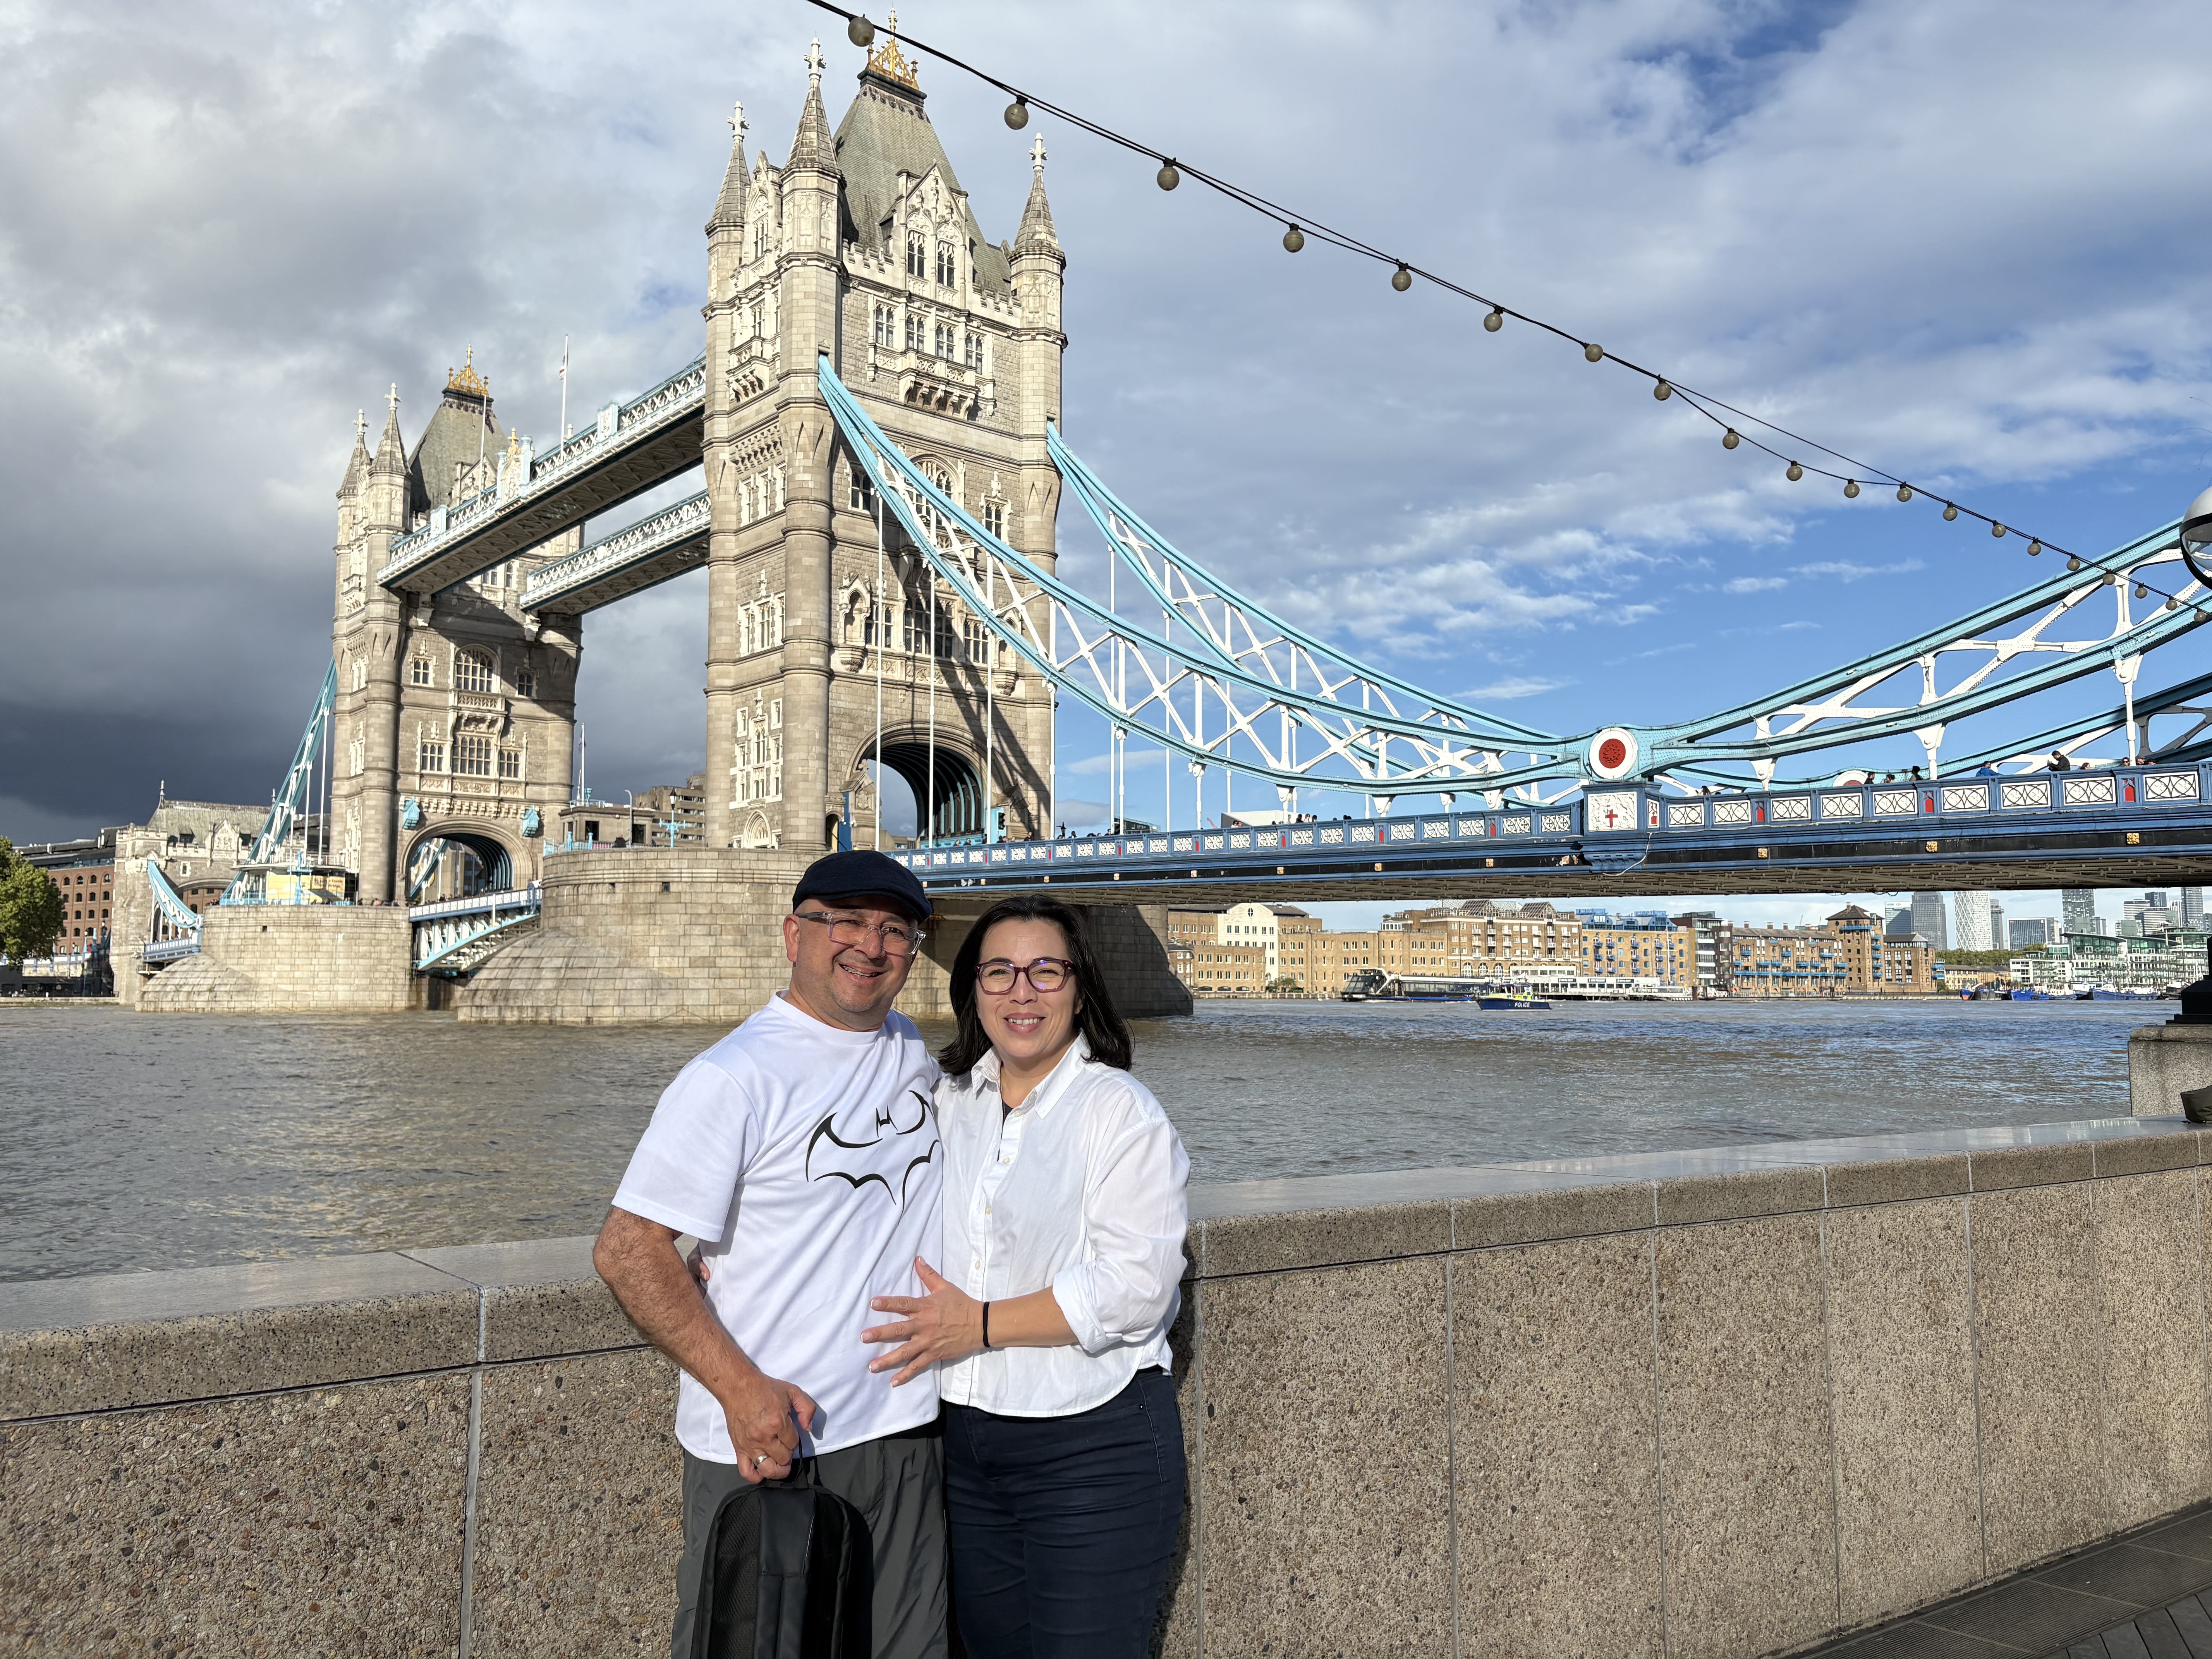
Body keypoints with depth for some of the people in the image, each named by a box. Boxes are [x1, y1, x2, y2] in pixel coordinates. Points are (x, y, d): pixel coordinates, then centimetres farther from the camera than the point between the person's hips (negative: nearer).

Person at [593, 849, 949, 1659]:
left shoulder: (916, 1055, 7)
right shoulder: (735, 1077, -14)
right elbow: (626, 1250, -16)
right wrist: (742, 1387, -22)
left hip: (907, 1439, 6)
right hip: (766, 1442, -6)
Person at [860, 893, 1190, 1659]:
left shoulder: (1121, 1110, -11)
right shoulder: (948, 1101, 7)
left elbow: (1135, 1286, -18)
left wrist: (981, 1324, -19)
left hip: (1094, 1444, -5)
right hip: (964, 1437, 6)